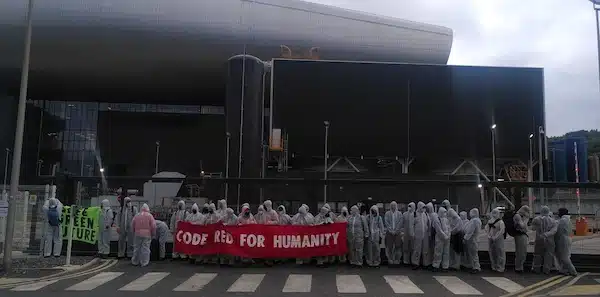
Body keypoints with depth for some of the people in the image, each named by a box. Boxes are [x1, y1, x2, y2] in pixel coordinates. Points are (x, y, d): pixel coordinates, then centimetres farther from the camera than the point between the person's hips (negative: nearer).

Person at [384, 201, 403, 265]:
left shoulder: (399, 213, 8)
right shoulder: (387, 213, 7)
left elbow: (400, 222, 0)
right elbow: (386, 222, 0)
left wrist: (396, 230, -8)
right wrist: (391, 230, -9)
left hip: (397, 232, 0)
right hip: (389, 232, 0)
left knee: (398, 246, -3)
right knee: (389, 246, -1)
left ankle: (397, 260, 3)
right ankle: (390, 259, 6)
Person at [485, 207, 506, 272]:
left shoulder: (500, 222, -10)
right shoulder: (489, 221, 10)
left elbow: (502, 231, -19)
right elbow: (486, 228, 15)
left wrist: (495, 237, -19)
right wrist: (488, 235, 1)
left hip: (498, 239, -6)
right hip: (490, 239, 6)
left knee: (499, 253, -2)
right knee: (492, 252, 11)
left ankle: (500, 267, 6)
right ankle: (494, 266, 24)